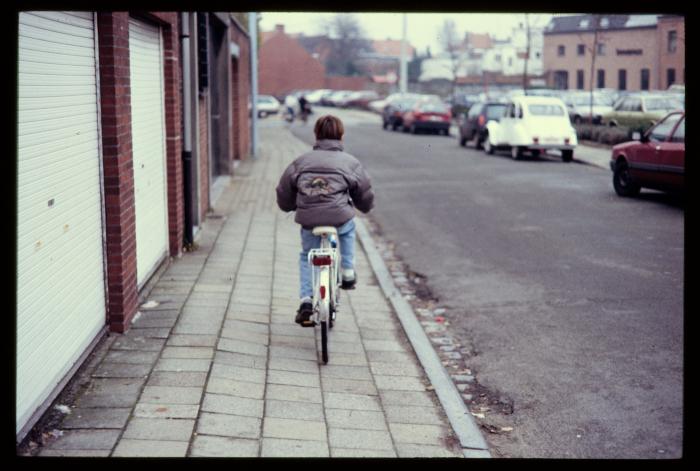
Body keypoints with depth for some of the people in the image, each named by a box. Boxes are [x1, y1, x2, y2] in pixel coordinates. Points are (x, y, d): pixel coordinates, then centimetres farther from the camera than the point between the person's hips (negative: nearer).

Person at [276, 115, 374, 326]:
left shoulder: (301, 161, 11)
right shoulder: (350, 162, 6)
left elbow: (283, 195, 16)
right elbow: (365, 198, 14)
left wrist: (294, 206, 37)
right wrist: (365, 207, 37)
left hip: (308, 222, 1)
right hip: (340, 220, -1)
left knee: (307, 257, 25)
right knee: (348, 228, 34)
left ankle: (306, 301, 11)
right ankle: (347, 272, 32)